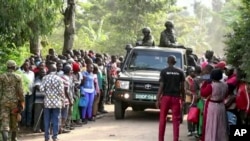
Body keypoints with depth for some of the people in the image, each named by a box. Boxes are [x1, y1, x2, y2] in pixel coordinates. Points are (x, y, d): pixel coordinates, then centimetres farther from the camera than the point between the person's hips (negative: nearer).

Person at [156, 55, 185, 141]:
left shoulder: (164, 72, -2)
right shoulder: (180, 72, 3)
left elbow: (161, 86, -6)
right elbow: (182, 87, 2)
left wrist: (158, 99, -3)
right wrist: (183, 98, 10)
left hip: (166, 96, -1)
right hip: (176, 97, 1)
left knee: (162, 119, 8)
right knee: (176, 120, 3)